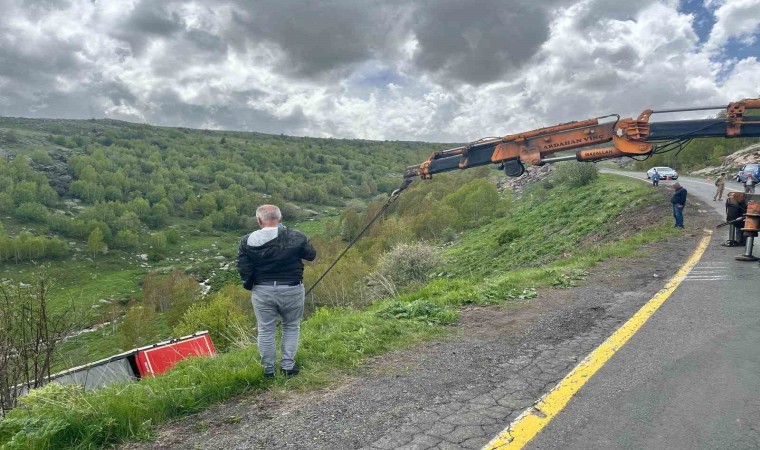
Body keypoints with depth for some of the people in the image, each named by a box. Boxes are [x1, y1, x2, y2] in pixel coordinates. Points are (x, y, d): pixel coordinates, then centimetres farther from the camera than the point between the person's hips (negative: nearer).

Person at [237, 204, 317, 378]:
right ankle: (288, 366, 20)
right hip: (291, 290, -1)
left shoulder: (247, 241, -8)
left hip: (262, 290, 1)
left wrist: (249, 286, 12)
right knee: (291, 327, 17)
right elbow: (311, 255, 3)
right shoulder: (296, 237, -11)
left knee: (265, 330, 14)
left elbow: (243, 269, -6)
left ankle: (268, 369, 24)